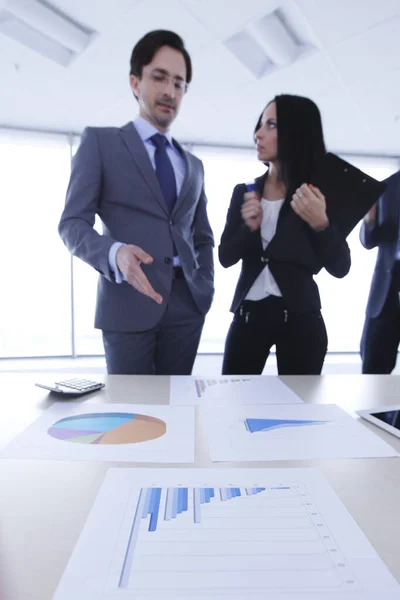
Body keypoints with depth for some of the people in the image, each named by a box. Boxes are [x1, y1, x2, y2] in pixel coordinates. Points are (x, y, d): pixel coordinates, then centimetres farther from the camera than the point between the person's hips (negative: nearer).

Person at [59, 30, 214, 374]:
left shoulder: (193, 165, 19)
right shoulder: (100, 142, 5)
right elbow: (72, 224, -3)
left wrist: (205, 287, 8)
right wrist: (115, 253, -23)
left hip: (187, 305, 5)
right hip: (127, 303, -4)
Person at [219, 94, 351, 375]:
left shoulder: (320, 193, -1)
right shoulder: (244, 192, 6)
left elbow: (340, 267, -5)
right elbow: (225, 257, 4)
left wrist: (320, 224, -21)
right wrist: (249, 228, -14)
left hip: (300, 318, -2)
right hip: (249, 314, 2)